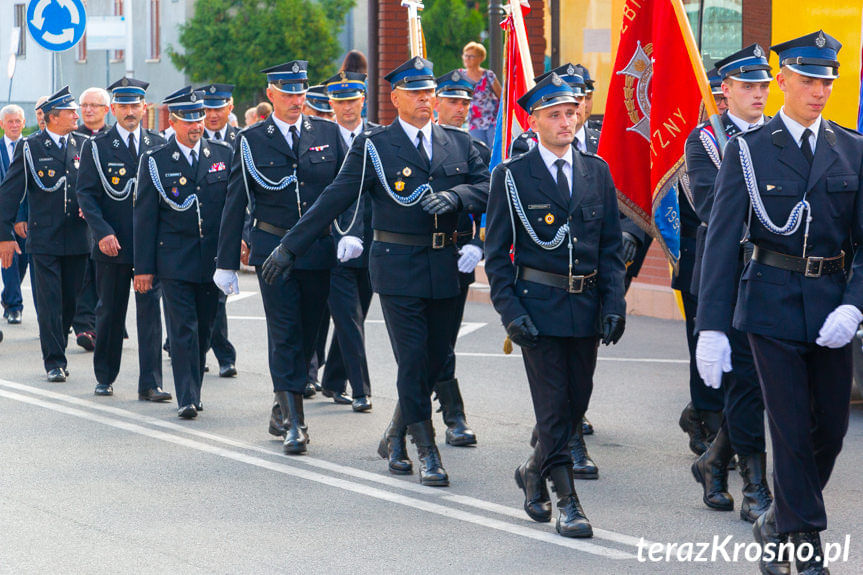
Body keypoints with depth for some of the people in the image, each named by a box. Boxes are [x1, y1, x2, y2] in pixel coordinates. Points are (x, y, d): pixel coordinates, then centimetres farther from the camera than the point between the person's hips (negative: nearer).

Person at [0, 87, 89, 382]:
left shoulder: (81, 145, 9)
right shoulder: (29, 147, -1)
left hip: (77, 239, 4)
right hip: (45, 239, -4)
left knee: (70, 301, 8)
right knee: (50, 302, -5)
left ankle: (56, 352, 23)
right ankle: (54, 361, -1)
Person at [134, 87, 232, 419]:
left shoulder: (223, 154, 7)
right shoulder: (155, 162, 0)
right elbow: (144, 217, 0)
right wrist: (144, 267, -3)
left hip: (213, 261, 3)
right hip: (174, 260, -3)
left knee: (204, 329, 10)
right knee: (182, 329, -8)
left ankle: (193, 390, 24)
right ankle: (187, 398, -6)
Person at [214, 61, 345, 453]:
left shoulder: (328, 133, 7)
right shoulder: (252, 140, 2)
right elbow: (235, 203, 3)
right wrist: (226, 262, 2)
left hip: (319, 250, 2)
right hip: (273, 250, -2)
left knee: (307, 335, 10)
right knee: (285, 335, -8)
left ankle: (282, 410, 26)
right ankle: (294, 422, -8)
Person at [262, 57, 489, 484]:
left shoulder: (458, 143, 11)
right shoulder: (374, 146, -1)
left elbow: (487, 187, 5)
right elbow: (334, 200, -1)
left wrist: (454, 196, -16)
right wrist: (290, 247, -4)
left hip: (444, 267, 4)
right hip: (398, 266, -4)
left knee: (435, 360, 8)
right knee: (413, 360, -7)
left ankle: (394, 439, 28)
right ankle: (428, 453, 2)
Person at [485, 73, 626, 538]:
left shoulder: (597, 171, 9)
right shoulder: (511, 176, -2)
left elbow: (611, 245, 10)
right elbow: (496, 252, -1)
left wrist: (614, 304, 1)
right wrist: (510, 310, -10)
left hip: (586, 306, 4)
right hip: (539, 305, -4)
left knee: (577, 401, 10)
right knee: (553, 404, -4)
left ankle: (534, 471, 32)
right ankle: (566, 500, 2)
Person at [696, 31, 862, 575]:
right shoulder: (747, 150, -3)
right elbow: (723, 240, -5)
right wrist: (712, 328, -11)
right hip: (773, 303, -3)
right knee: (792, 429, -2)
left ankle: (782, 525, 30)